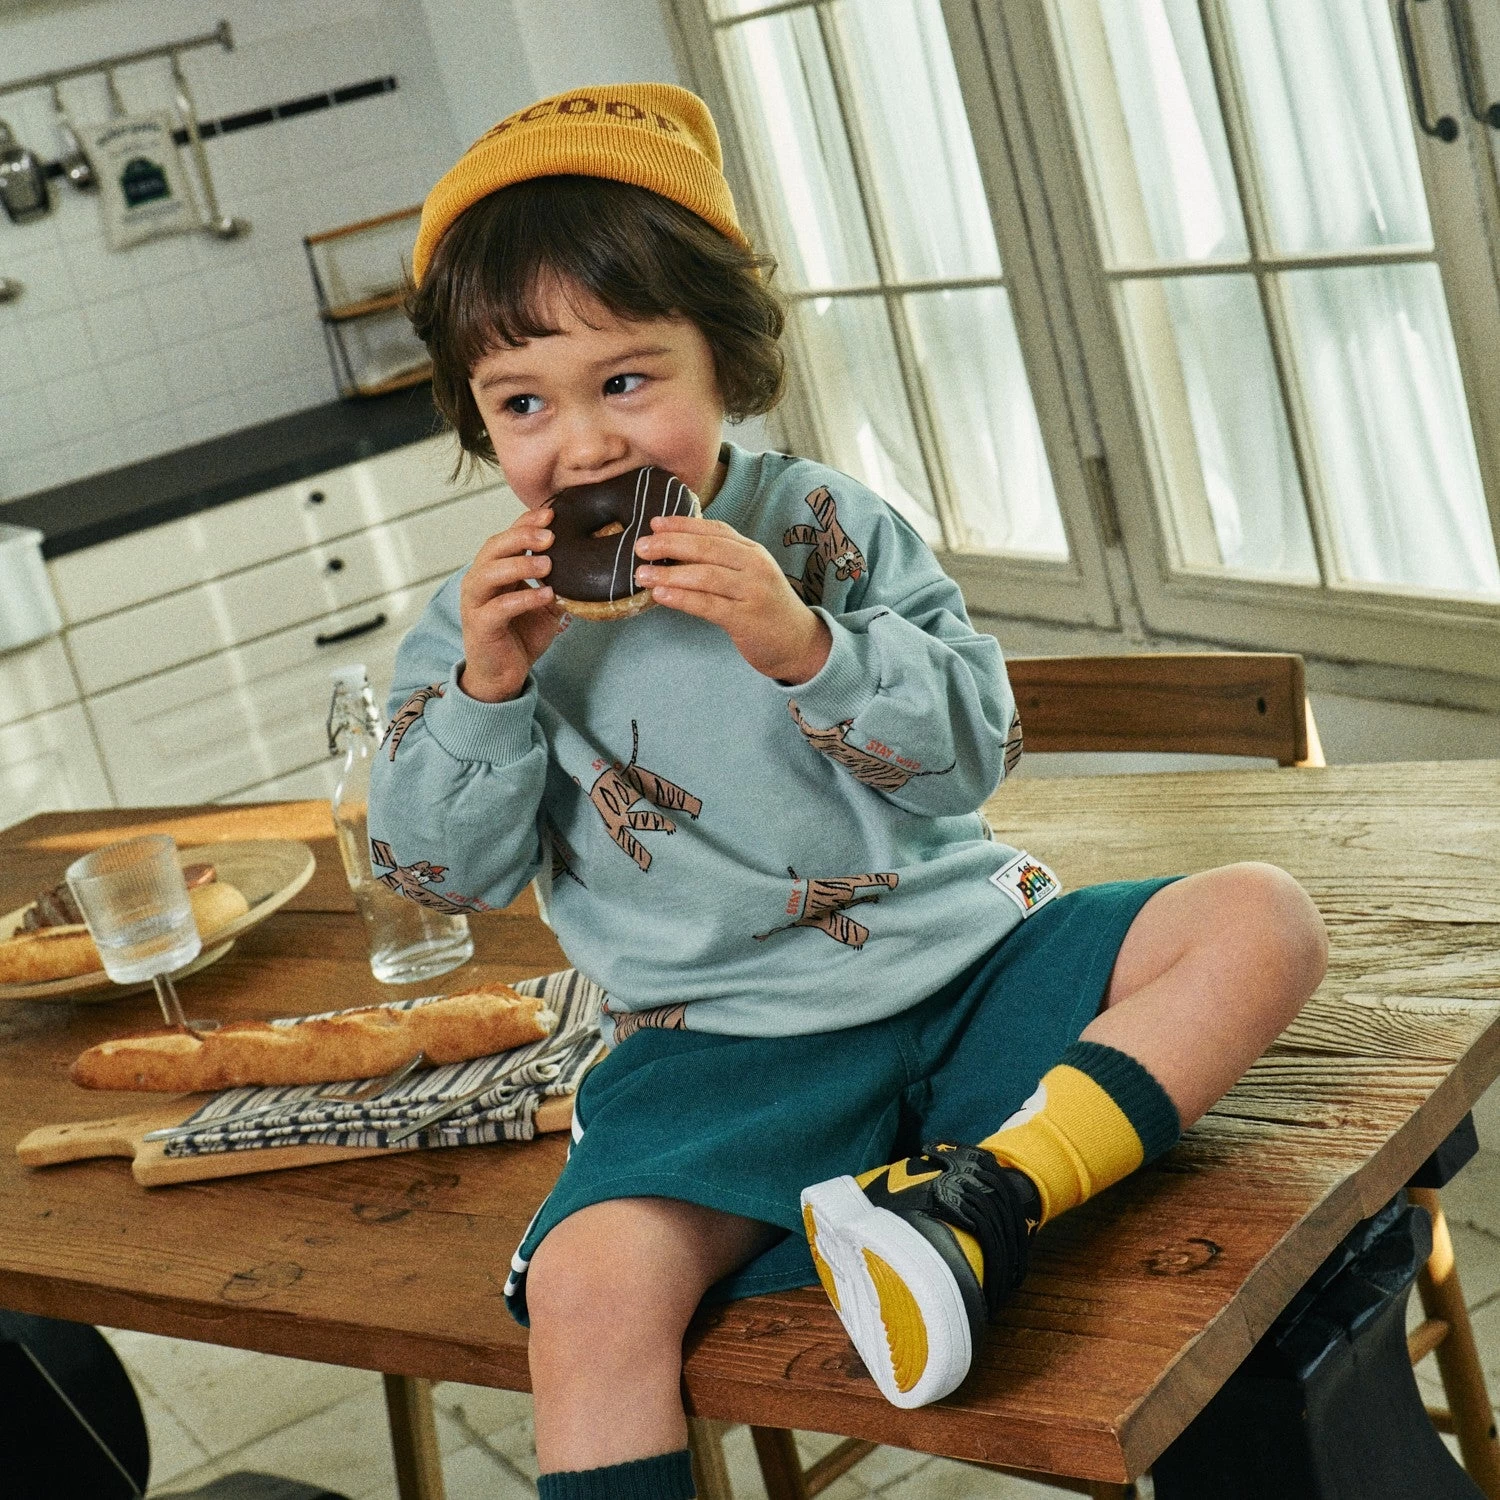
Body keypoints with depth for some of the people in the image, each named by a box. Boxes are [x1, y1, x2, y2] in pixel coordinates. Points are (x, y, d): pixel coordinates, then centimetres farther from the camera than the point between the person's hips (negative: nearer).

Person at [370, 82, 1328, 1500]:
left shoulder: (828, 527, 1)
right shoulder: (488, 614, 5)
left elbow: (972, 753, -4)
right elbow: (451, 871, 3)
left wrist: (805, 646, -21)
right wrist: (488, 692, -14)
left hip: (969, 954, 2)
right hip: (729, 1044, -1)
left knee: (1262, 917, -18)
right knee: (589, 1287, -30)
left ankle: (978, 1201, -32)